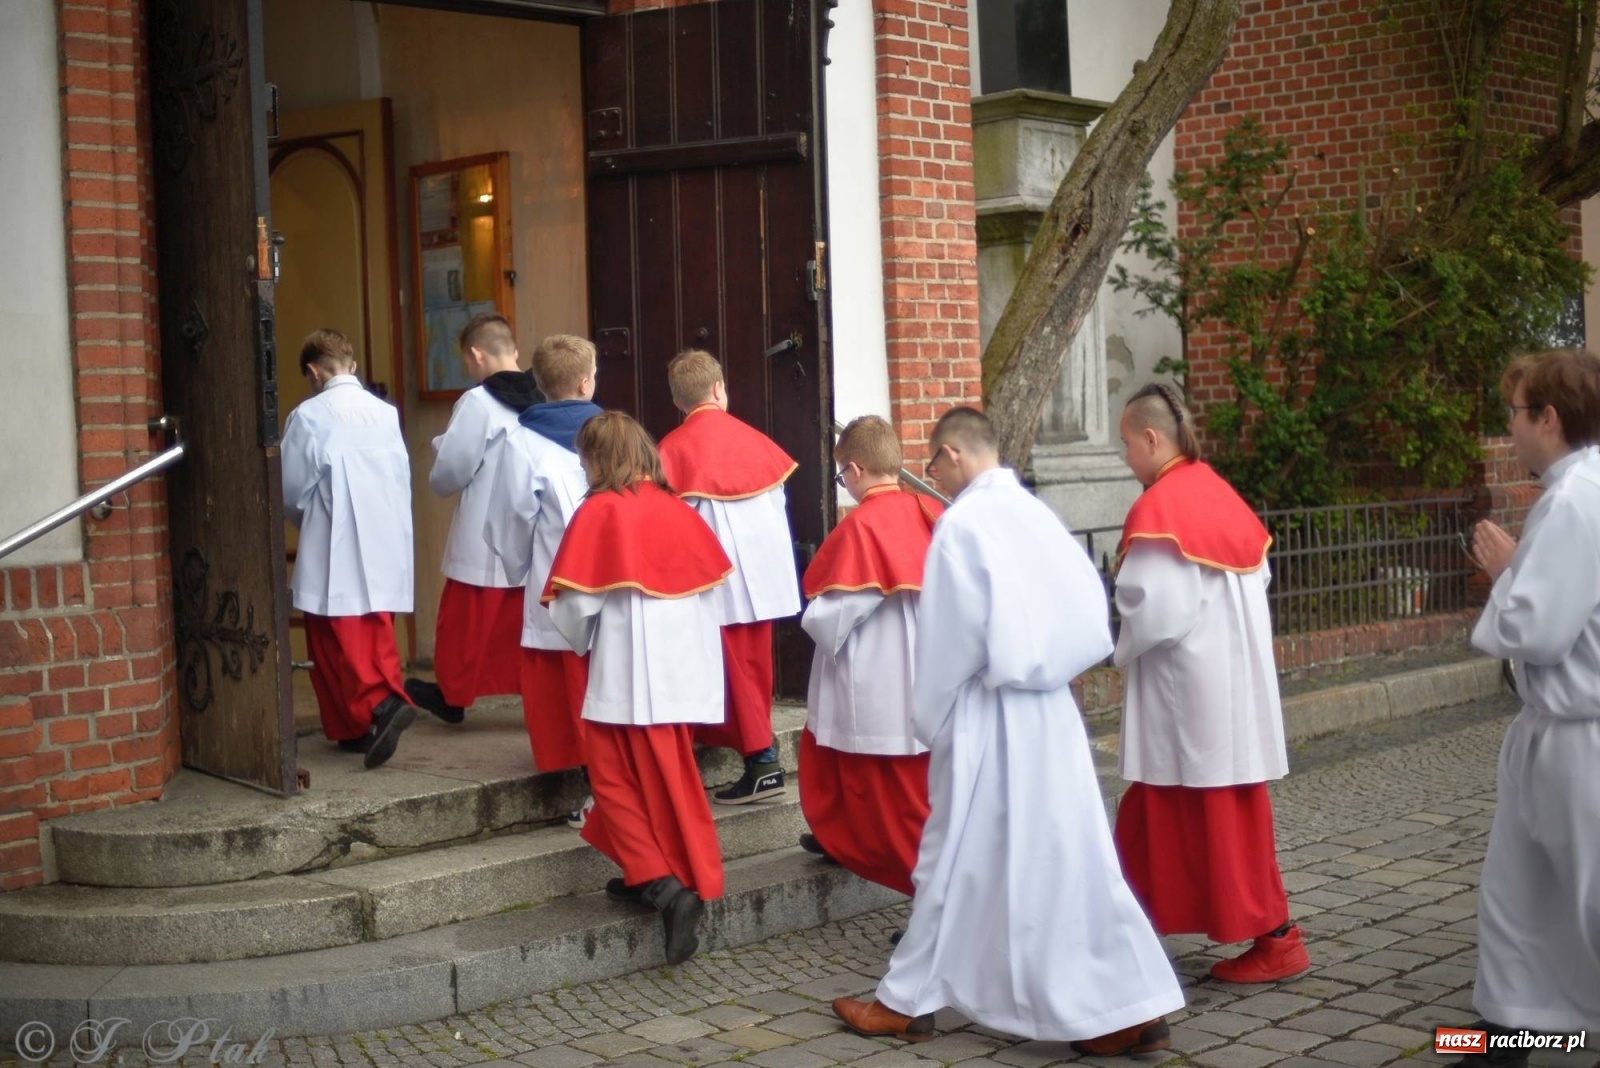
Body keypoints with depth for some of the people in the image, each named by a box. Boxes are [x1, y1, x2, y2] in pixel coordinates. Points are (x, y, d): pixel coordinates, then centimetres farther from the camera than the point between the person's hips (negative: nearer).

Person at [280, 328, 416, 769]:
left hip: (336, 554, -5)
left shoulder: (309, 416, -9)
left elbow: (291, 491, -4)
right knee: (377, 639, 14)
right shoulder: (386, 412, 3)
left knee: (339, 646, 1)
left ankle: (379, 705, -15)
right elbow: (403, 482, 7)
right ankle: (385, 701, 13)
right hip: (385, 549, 5)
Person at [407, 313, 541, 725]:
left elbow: (448, 475, -12)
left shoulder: (477, 402, -16)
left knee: (467, 623, 12)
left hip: (483, 543, -5)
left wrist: (438, 477, 9)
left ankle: (452, 694, 26)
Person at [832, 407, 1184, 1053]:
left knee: (960, 862, 4)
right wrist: (1042, 666, 14)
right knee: (1067, 858, 9)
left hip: (990, 715, -7)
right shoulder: (1035, 514, 7)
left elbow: (949, 638, -13)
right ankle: (1131, 1009, 11)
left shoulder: (962, 523, -14)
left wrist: (929, 720, -2)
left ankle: (909, 1001, 17)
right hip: (1049, 711, 7)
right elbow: (1088, 612, 8)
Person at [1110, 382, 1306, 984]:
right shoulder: (1215, 490, 9)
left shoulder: (1159, 507, -18)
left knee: (1221, 816, 0)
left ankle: (1275, 940, 7)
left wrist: (1125, 654, -3)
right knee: (1164, 807, 16)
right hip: (1229, 671, 9)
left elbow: (1154, 610, -23)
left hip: (1190, 684, -9)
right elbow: (1257, 577, 14)